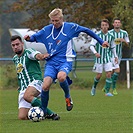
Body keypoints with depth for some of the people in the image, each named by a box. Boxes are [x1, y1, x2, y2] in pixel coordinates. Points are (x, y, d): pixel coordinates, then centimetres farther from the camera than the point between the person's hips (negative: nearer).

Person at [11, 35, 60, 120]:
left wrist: (42, 56, -47)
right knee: (22, 117, -10)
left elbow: (37, 55, -24)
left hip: (35, 82, -7)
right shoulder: (15, 59, 23)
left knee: (27, 96, -41)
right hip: (23, 89, 7)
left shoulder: (28, 52, 0)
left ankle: (51, 114, -30)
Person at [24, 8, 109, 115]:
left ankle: (68, 96, -5)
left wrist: (101, 42, 13)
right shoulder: (47, 30, 7)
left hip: (65, 61, -3)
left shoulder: (70, 27, 0)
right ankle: (43, 112, 0)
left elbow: (86, 30, 10)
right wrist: (29, 38, -13)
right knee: (45, 86, -18)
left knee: (61, 77, -36)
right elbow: (34, 37, 13)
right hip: (51, 62, 3)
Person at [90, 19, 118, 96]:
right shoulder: (97, 35, -9)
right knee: (99, 75, 2)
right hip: (99, 58, -3)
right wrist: (95, 53, -28)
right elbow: (91, 46, -11)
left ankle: (107, 92, -7)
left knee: (109, 74, -11)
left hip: (107, 58, 3)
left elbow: (113, 47, 18)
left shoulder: (111, 36, 3)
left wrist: (115, 56, 14)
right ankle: (94, 87, 31)